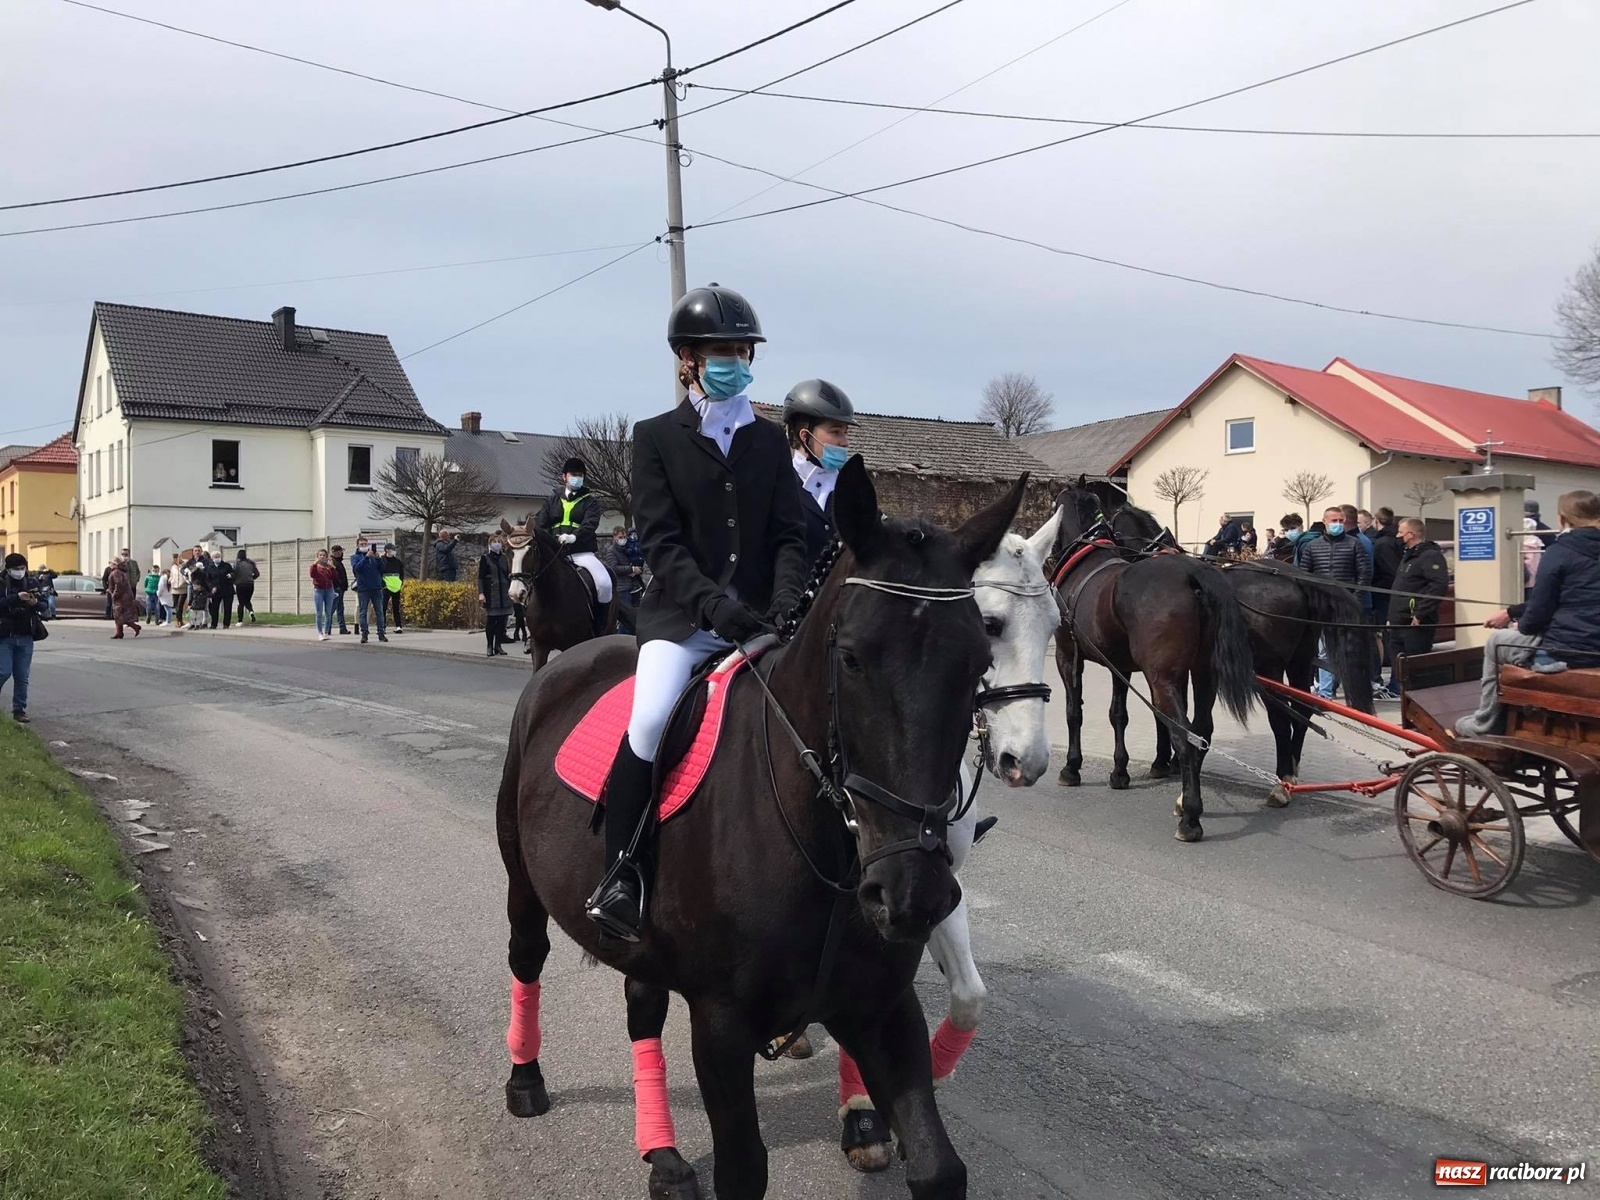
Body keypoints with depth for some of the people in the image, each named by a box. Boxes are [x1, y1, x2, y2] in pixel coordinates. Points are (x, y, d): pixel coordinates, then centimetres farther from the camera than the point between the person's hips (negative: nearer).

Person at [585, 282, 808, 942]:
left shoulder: (770, 439, 14)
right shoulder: (657, 436, 5)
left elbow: (789, 535, 6)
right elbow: (661, 541, -5)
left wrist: (786, 605, -13)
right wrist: (713, 603, -20)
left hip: (758, 616, 3)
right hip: (682, 615, -3)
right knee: (652, 718, -27)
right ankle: (618, 870, -13)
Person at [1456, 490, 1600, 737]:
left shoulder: (1558, 551, -12)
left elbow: (1539, 614, -11)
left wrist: (1521, 625, 11)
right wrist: (1512, 612, 25)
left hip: (1562, 651, -7)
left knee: (1496, 640, 18)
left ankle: (1482, 724, 25)